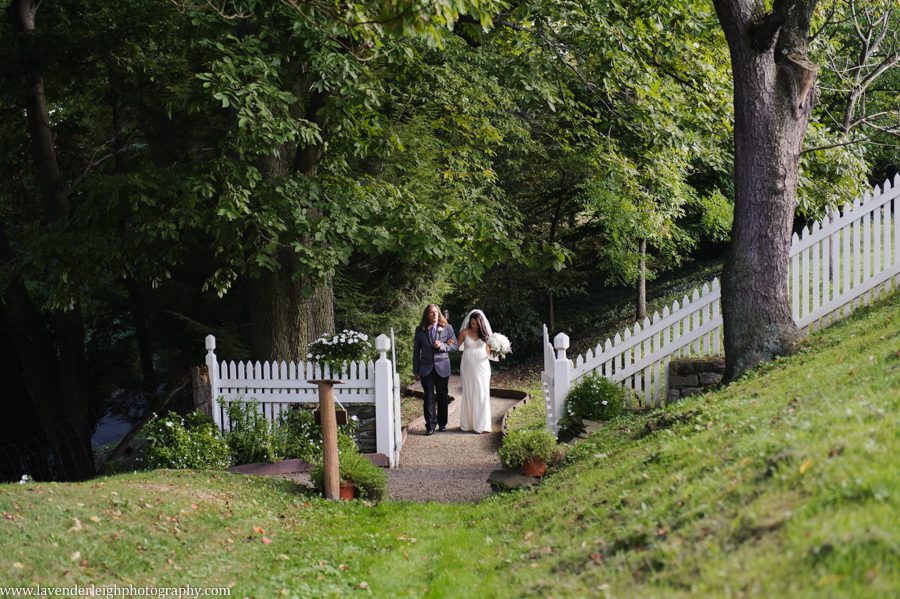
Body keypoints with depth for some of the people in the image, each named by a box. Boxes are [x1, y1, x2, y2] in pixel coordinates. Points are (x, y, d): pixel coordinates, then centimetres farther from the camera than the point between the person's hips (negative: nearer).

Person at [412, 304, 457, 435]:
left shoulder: (447, 328, 3)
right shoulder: (420, 330, 4)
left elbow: (454, 345, 3)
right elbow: (416, 350, 7)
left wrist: (441, 346, -16)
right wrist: (416, 370, 4)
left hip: (442, 367, 0)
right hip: (426, 368, 0)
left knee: (442, 397, 9)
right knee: (429, 397, -5)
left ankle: (442, 423, 20)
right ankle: (430, 425, -4)